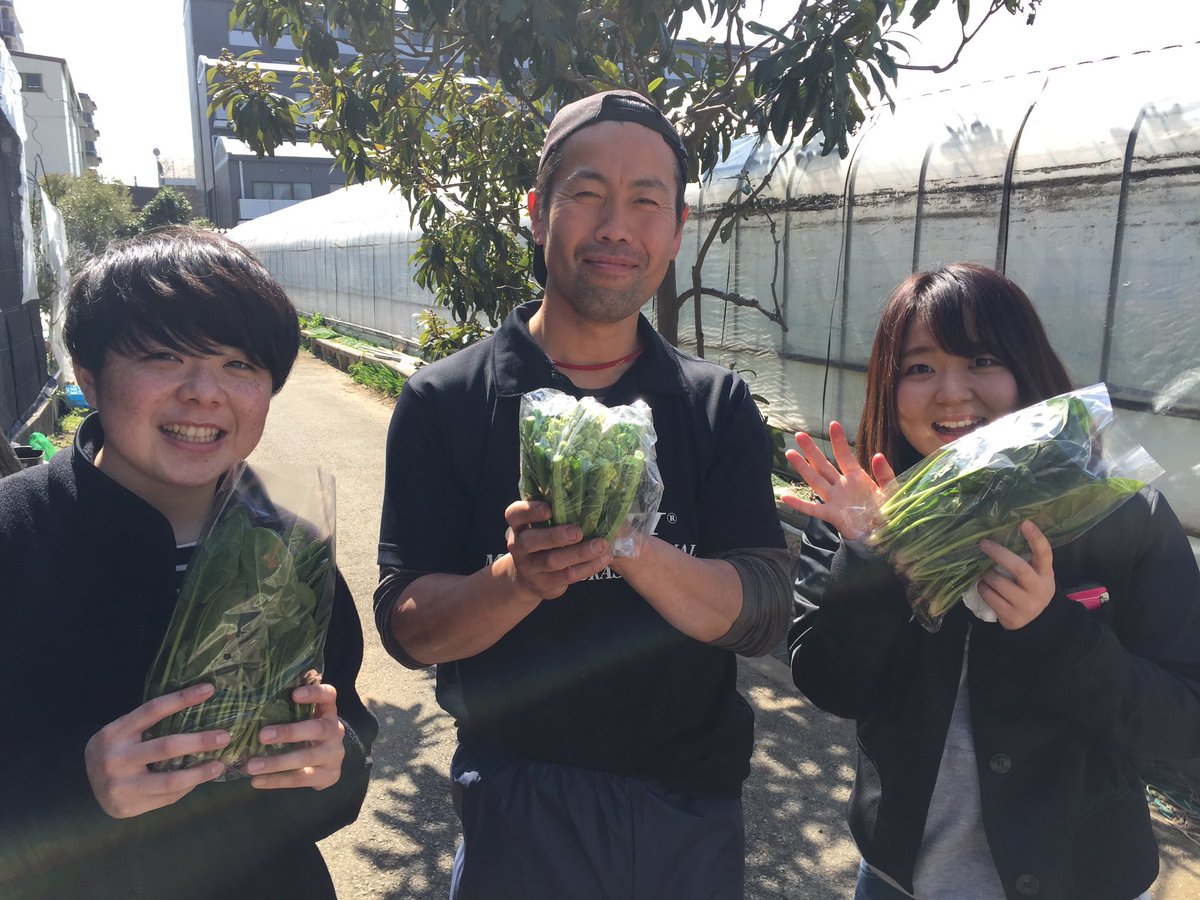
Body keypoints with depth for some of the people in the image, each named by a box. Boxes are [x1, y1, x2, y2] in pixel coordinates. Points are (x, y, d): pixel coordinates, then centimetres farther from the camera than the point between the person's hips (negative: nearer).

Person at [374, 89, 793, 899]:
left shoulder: (720, 406, -4)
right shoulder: (444, 403, -9)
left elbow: (763, 616, -11)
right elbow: (406, 626, -11)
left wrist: (632, 548, -29)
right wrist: (517, 576, -31)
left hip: (695, 809, 3)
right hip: (519, 814, -2)